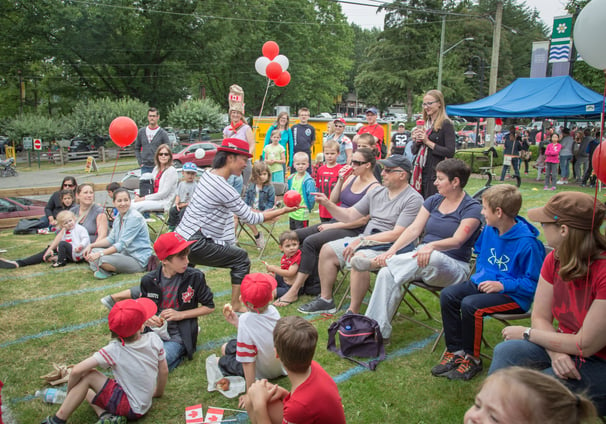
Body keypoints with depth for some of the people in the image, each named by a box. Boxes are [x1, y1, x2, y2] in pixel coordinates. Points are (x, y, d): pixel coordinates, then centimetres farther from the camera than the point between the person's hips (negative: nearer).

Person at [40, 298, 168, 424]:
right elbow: (164, 371, 2)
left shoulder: (114, 350, -20)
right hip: (144, 406, 6)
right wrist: (158, 392, 21)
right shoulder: (153, 339, -10)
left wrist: (70, 394, -2)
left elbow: (77, 370, -21)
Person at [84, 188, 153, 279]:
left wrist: (100, 253, -26)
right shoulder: (118, 218, 11)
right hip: (124, 254, 9)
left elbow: (123, 244, -22)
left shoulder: (135, 218, -18)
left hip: (138, 260, -9)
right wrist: (91, 245, 0)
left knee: (102, 259, -28)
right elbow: (111, 239, 13)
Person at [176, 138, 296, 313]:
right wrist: (282, 211, -5)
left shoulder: (207, 175, 8)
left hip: (181, 236, 9)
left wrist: (262, 214, 16)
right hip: (194, 244, -9)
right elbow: (250, 218, -12)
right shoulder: (222, 188, -20)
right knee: (241, 258, 2)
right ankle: (236, 306, 10)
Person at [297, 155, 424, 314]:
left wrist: (362, 240, -20)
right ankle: (325, 300, 12)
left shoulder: (413, 199, -11)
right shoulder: (377, 193, 11)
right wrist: (327, 204, -2)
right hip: (365, 239, 8)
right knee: (327, 250, 2)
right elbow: (350, 216, 13)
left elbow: (396, 234, -19)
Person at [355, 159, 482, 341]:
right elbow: (414, 229, 2)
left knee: (434, 257, -42)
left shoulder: (472, 208, -6)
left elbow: (457, 240, -20)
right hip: (421, 257, 5)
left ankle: (377, 263, -28)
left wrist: (431, 246, -39)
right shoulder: (433, 201, 12)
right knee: (387, 274, -25)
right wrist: (392, 250, -14)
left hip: (453, 266, -5)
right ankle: (379, 331, -24)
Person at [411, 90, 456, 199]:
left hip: (435, 173, -7)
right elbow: (414, 151, 17)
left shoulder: (446, 124, -6)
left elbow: (450, 152, -15)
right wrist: (417, 141, -3)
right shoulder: (424, 124, 15)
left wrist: (428, 142, -14)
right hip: (420, 172, 7)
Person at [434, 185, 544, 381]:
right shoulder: (489, 230, 3)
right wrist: (481, 273, 14)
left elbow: (534, 282, -18)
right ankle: (455, 351, 0)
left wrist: (502, 285, -24)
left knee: (470, 305, -29)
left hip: (514, 295, -8)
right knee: (447, 295, -9)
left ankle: (472, 359, -7)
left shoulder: (527, 243, -20)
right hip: (482, 282, 8)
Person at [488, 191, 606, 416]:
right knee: (506, 351, -18)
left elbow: (585, 345, -23)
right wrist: (556, 352, -22)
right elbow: (540, 317, -2)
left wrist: (526, 333, -12)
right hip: (565, 348, 7)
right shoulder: (555, 259, -4)